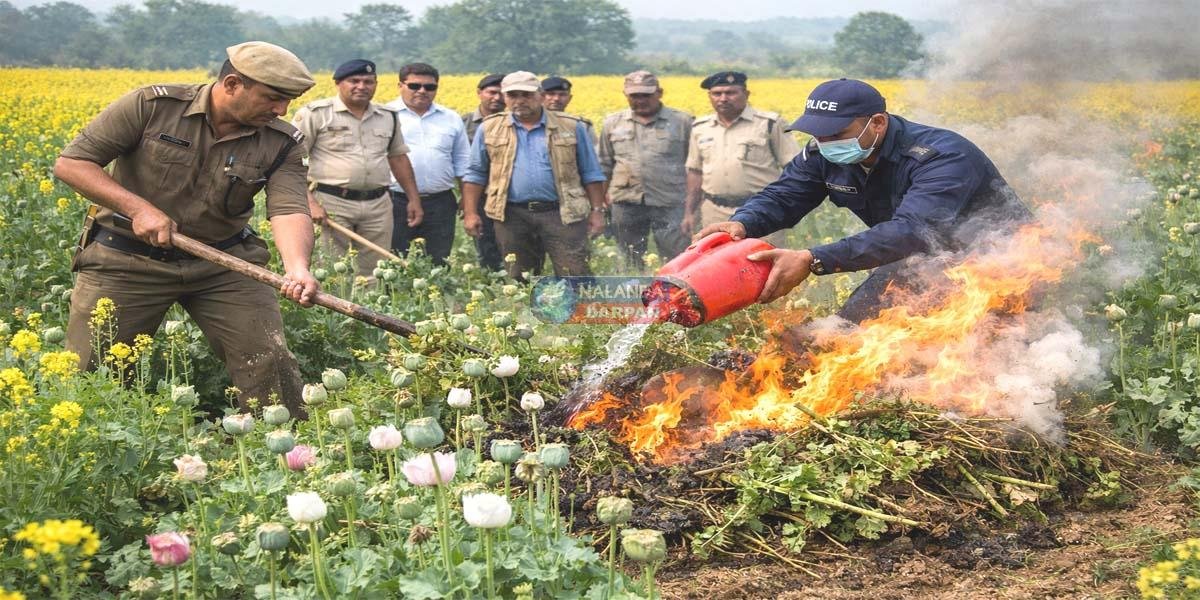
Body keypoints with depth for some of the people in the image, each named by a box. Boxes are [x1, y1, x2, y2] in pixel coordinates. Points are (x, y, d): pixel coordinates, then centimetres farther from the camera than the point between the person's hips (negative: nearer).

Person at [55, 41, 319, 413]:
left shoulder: (282, 143, -6)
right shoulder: (151, 106, -13)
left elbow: (289, 210, -20)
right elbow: (70, 163, -10)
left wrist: (297, 267, -41)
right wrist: (139, 208, -22)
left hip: (222, 261, 2)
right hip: (126, 259, -2)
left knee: (270, 363, -5)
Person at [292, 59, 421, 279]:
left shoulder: (388, 117, 14)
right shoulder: (315, 114, -2)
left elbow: (399, 158, 24)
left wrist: (414, 199, 18)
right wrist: (309, 202, -14)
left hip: (378, 204, 4)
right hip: (332, 203, -4)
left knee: (374, 274, 4)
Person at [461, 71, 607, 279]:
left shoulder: (571, 126, 7)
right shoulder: (490, 129, 9)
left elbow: (591, 174, 10)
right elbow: (475, 174, 13)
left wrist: (597, 210, 4)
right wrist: (470, 213, 4)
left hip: (562, 214, -1)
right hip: (512, 216, 1)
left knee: (575, 275, -7)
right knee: (517, 279, 8)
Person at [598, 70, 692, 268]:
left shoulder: (682, 121, 4)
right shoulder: (613, 123, 10)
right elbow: (604, 165, 16)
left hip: (670, 204, -2)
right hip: (627, 202, 3)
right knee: (630, 263, 11)